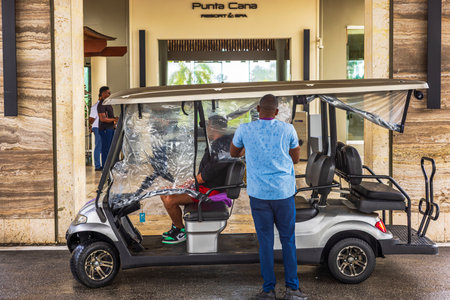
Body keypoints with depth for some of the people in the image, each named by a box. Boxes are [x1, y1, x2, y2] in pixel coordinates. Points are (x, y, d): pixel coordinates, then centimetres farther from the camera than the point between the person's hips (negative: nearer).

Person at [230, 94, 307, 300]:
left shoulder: (245, 130, -3)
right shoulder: (287, 130, -2)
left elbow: (233, 153, 16)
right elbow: (296, 158, 12)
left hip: (259, 193, 0)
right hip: (283, 192, 0)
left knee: (265, 241, 8)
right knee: (288, 240, 10)